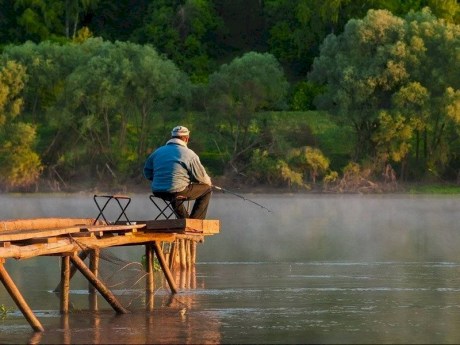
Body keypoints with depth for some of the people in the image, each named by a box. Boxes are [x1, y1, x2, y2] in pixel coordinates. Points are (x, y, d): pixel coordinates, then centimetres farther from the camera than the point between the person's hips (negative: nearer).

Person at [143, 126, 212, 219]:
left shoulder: (158, 152, 12)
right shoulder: (188, 154, -5)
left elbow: (147, 173, 19)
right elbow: (201, 177, -2)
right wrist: (208, 181, 21)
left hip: (158, 193, 6)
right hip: (177, 192, -6)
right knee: (207, 189, 12)